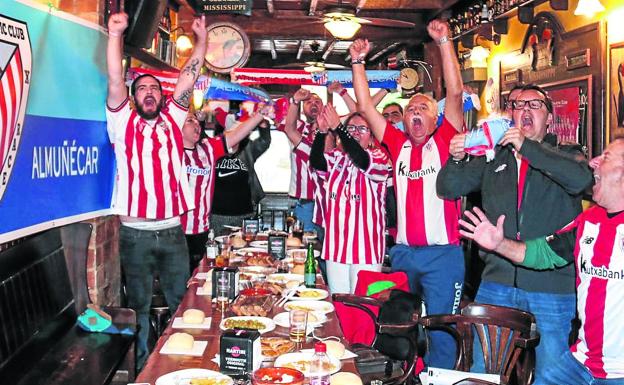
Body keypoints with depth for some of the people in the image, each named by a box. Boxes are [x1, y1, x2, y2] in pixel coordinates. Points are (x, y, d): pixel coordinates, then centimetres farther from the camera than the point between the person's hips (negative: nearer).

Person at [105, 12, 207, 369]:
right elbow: (115, 80, -10)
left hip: (173, 230, 2)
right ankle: (142, 364, 25)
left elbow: (188, 78, 5)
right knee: (140, 304, 11)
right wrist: (115, 34, -21)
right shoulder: (123, 122, 2)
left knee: (181, 300, 12)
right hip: (136, 232, -2)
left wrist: (202, 40, 0)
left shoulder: (173, 119, 9)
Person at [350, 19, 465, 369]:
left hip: (442, 252, -4)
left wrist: (444, 41, -11)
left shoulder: (444, 142, 1)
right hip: (402, 251, 4)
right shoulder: (398, 144, 9)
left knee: (440, 330, 3)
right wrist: (358, 62, 7)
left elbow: (455, 92, -8)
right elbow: (366, 107, 10)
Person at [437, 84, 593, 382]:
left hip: (552, 285, -2)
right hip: (496, 282, 3)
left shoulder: (564, 155, 5)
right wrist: (456, 159, -10)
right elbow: (448, 189, 11)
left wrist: (527, 147, -22)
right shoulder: (493, 158, 13)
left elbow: (581, 179, -17)